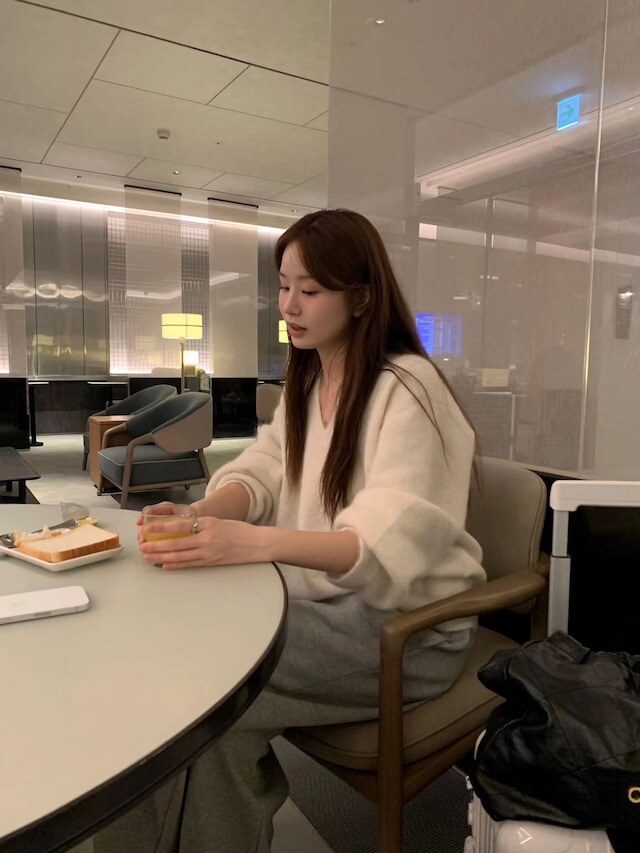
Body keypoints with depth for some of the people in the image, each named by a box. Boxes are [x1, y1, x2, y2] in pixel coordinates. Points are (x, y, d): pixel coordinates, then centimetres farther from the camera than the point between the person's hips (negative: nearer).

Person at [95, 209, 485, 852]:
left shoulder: (406, 388, -17)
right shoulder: (307, 380, 10)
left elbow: (391, 543, -26)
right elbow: (262, 472, 2)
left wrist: (250, 542, -39)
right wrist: (199, 514, -20)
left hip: (406, 627, -6)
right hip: (322, 602, 7)